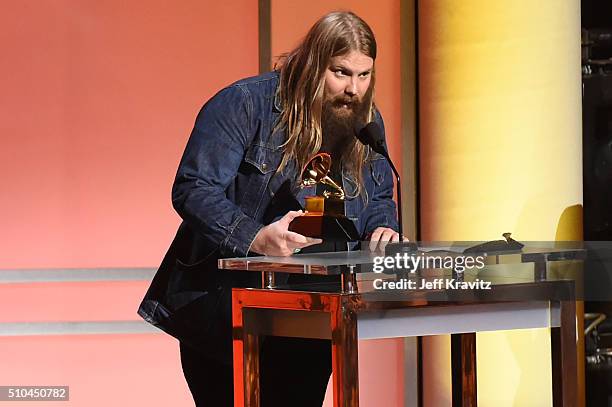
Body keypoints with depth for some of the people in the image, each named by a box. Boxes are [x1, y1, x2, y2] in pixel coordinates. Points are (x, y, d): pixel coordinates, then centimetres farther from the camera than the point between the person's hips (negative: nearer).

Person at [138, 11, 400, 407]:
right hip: (219, 295, -5)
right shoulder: (244, 105, -13)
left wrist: (382, 227, -5)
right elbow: (193, 189, -19)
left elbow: (380, 198, 20)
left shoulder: (367, 122, 7)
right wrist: (254, 237, -33)